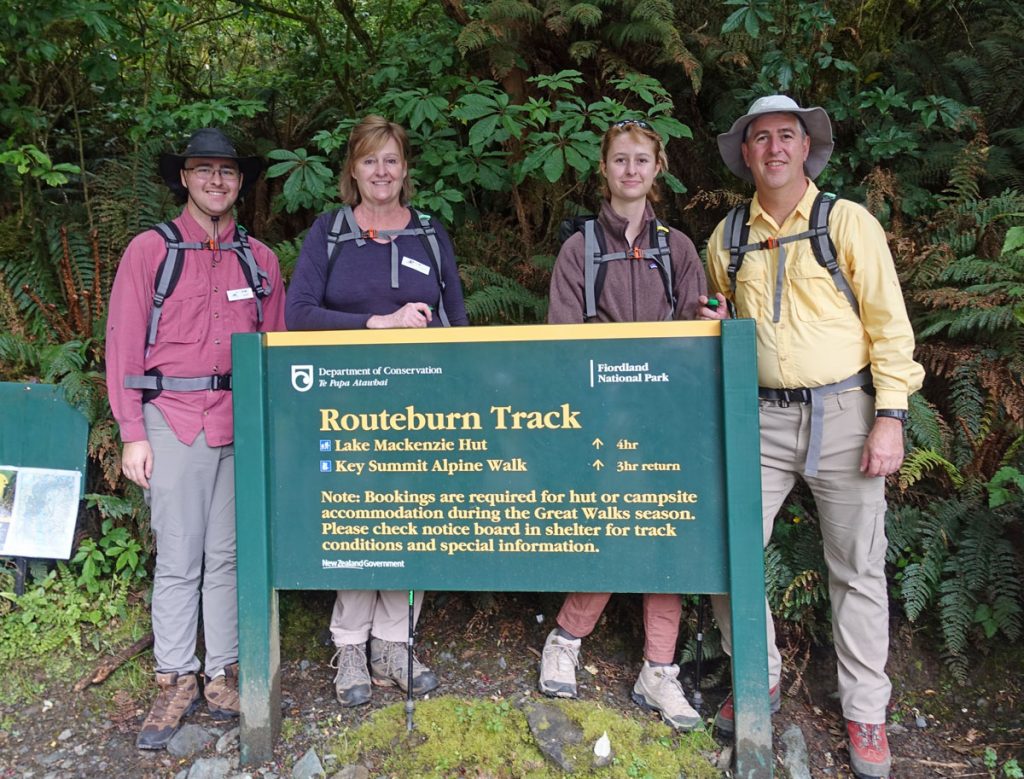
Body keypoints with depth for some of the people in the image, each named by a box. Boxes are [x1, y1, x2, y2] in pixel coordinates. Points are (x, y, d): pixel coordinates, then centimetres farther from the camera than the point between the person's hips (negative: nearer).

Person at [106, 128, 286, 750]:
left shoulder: (260, 258, 13)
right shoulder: (150, 249, 4)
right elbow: (123, 343, 1)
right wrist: (133, 434, -5)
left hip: (244, 424, 3)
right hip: (175, 420, -2)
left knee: (230, 555, 7)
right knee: (179, 559, 2)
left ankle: (223, 673, 19)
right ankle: (177, 681, 15)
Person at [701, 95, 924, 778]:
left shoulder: (849, 222, -1)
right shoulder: (727, 237, 10)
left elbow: (889, 324, -3)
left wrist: (890, 417, -10)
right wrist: (713, 326, 0)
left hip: (842, 413, -3)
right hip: (762, 416, 3)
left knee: (858, 567, 6)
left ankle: (866, 711, 24)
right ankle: (758, 681, 23)